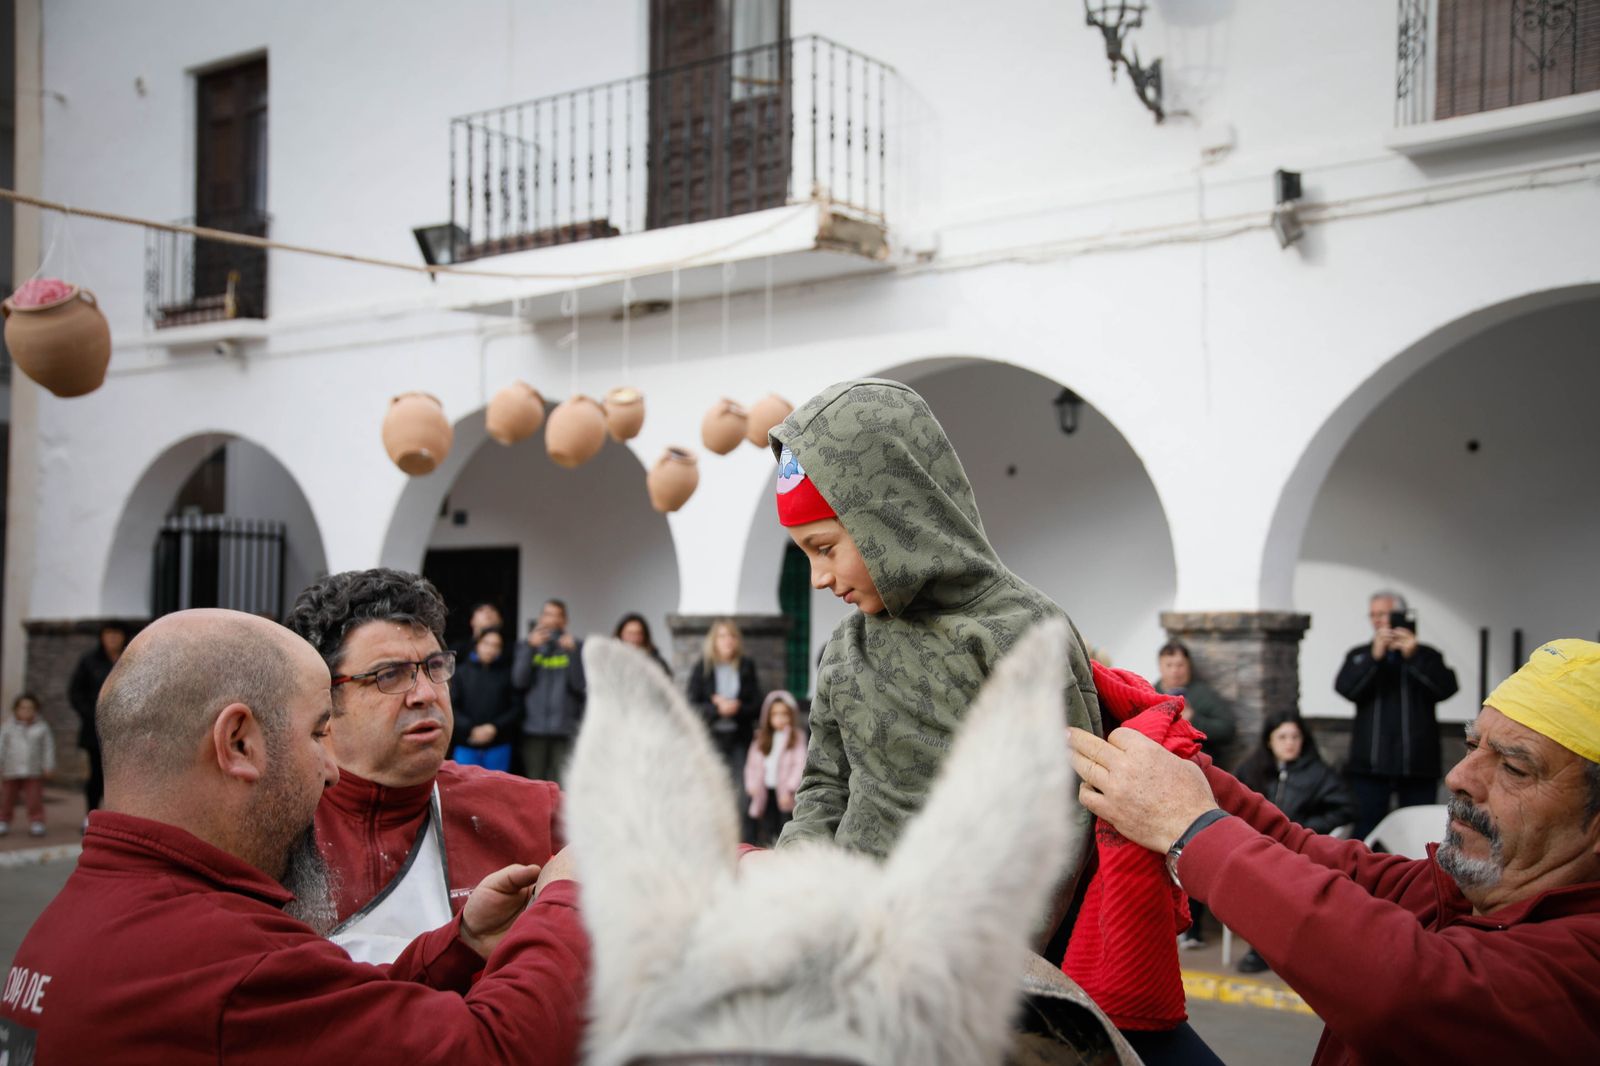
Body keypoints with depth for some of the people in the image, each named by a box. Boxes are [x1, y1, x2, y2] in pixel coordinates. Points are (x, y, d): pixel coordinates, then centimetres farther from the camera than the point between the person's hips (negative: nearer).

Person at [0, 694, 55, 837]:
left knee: (34, 799, -4)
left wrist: (48, 766, -2)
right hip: (12, 771, 1)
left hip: (34, 772, -1)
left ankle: (36, 823, 3)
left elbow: (48, 747, 3)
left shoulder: (42, 728, 2)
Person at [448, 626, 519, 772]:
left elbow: (516, 708, 0)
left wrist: (495, 728, -11)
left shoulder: (506, 674, 4)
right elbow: (451, 707, 0)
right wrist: (471, 729, -11)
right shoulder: (461, 672, 5)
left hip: (498, 746, 0)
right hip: (466, 746, 0)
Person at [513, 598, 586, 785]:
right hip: (534, 728, 2)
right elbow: (519, 681, -2)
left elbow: (580, 685, -4)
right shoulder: (526, 646, 12)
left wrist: (572, 651, -13)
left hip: (566, 729, -2)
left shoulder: (576, 646, 7)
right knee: (535, 782, 3)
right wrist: (530, 647, -11)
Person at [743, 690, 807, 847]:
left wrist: (789, 789, -18)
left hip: (784, 793, -4)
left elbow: (799, 765, -11)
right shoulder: (762, 738, 13)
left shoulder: (797, 737, -2)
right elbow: (752, 764, 11)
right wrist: (752, 784, -3)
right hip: (765, 791, 4)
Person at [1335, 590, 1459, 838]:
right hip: (1370, 765, 1)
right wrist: (1374, 657, -16)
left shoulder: (1426, 656, 10)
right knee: (1366, 832, -1)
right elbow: (1345, 688, -5)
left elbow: (1446, 688, -7)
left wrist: (1414, 656, -17)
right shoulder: (1359, 656, 13)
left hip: (1418, 765, -1)